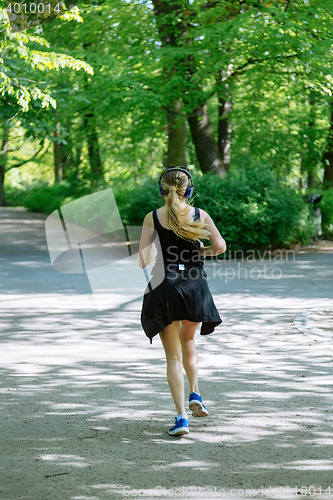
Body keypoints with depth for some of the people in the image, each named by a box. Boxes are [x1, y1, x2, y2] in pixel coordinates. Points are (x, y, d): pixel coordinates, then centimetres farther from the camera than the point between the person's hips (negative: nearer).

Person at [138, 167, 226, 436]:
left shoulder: (152, 218, -3)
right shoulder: (199, 215, 0)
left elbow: (143, 260, -6)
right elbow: (220, 246, -4)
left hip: (164, 290, -1)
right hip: (195, 287, 1)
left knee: (173, 355, 6)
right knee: (188, 340, 28)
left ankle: (181, 416, -3)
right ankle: (195, 394, 14)